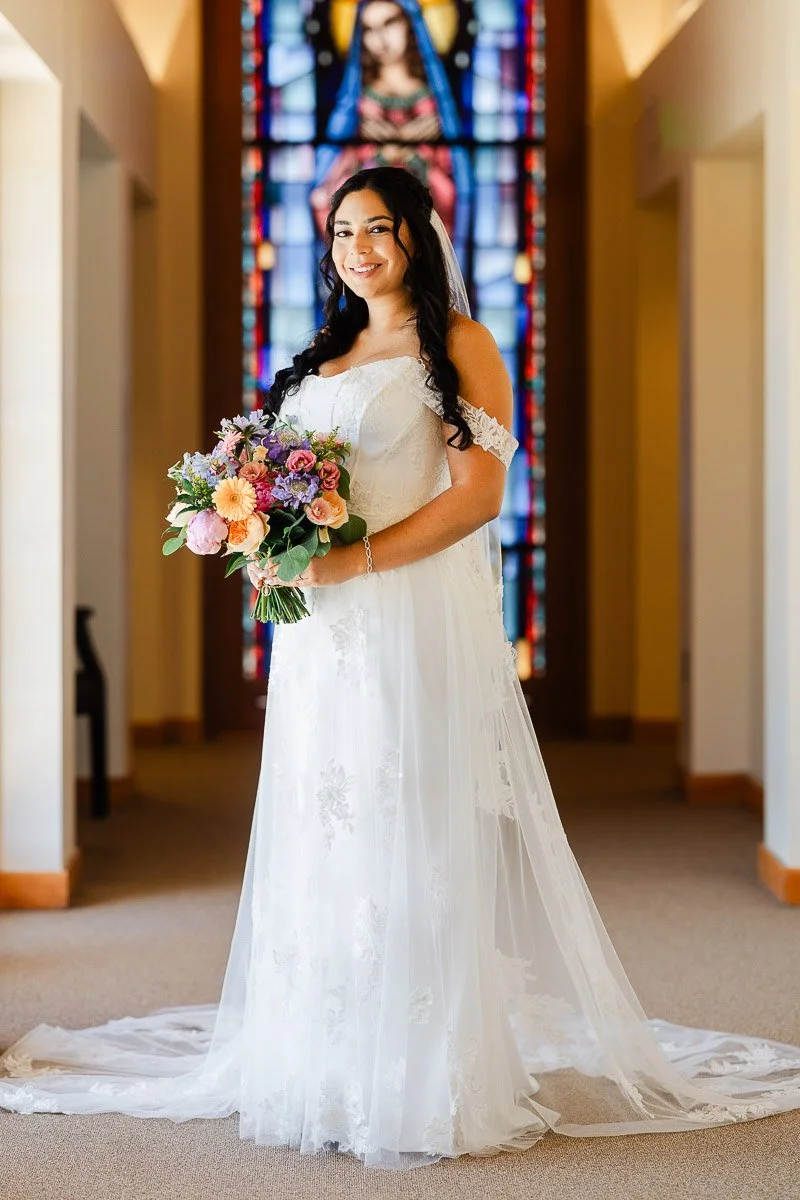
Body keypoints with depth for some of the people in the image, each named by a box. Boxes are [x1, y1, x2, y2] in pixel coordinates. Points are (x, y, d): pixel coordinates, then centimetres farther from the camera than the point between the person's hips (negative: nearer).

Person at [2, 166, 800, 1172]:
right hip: (322, 630, 7)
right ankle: (329, 1062, 16)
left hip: (416, 620, -7)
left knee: (414, 837, -5)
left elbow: (478, 493, -11)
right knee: (325, 835, 7)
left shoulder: (457, 346, -2)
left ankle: (431, 1078, 3)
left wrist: (353, 560, -19)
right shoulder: (326, 354, 20)